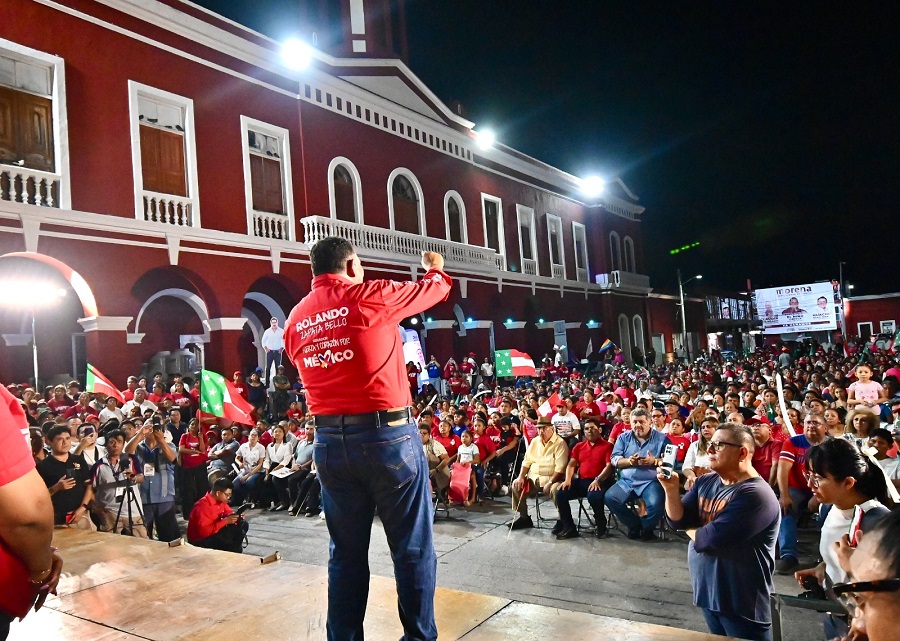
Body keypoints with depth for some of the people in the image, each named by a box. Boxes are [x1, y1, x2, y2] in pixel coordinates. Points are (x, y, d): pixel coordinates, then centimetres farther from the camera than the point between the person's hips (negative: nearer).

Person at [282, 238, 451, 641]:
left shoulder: (296, 319, 9)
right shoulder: (369, 296, -6)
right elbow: (435, 289, 10)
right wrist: (435, 268, 32)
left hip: (328, 441, 6)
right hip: (386, 435, -5)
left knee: (346, 552, 15)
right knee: (412, 547, 8)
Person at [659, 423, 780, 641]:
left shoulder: (754, 494, -23)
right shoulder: (705, 482, 3)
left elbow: (711, 539, -26)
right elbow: (678, 520, -1)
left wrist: (691, 530, -6)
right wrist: (671, 490, -18)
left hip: (741, 601, -8)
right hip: (707, 591, 8)